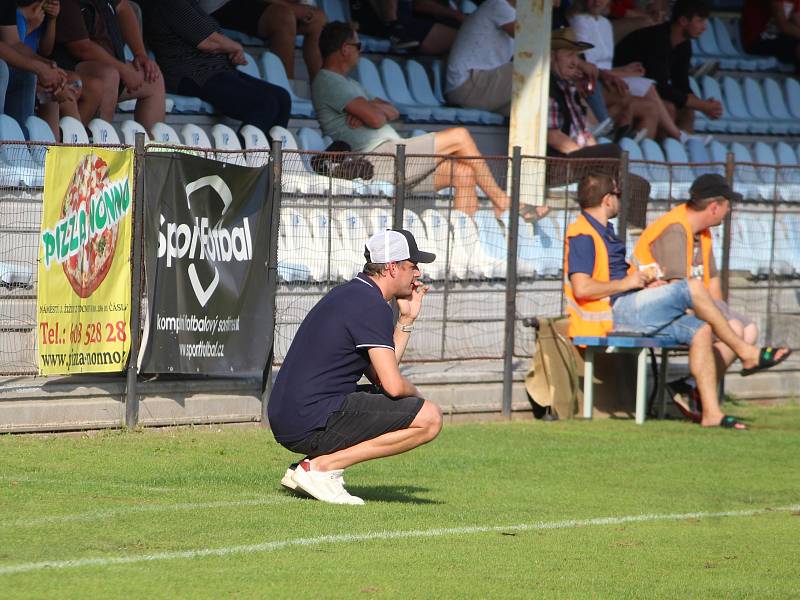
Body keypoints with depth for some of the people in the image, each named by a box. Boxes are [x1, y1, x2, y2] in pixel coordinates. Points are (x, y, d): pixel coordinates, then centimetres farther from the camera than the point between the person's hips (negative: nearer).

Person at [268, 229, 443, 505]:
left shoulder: (346, 294, 20)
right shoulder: (372, 305, -11)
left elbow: (378, 374, 23)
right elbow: (393, 385, -18)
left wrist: (406, 319, 22)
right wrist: (416, 395, 5)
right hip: (313, 424, -10)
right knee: (429, 418, -10)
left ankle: (301, 470, 11)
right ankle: (321, 466, -10)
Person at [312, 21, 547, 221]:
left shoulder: (347, 84, 27)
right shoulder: (328, 82, -8)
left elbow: (393, 112, 18)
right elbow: (375, 119, -18)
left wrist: (372, 108, -4)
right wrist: (377, 111, 7)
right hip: (377, 158, -10)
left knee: (463, 172, 1)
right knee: (459, 137, -9)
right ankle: (502, 203, 1)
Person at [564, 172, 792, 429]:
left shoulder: (602, 230, 22)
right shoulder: (582, 235, -12)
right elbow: (581, 288, -23)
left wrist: (643, 280, 11)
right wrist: (627, 283, -14)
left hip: (626, 309, 11)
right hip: (612, 312, -11)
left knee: (701, 331, -3)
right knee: (693, 288, -18)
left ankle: (711, 412, -9)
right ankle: (746, 352, -6)